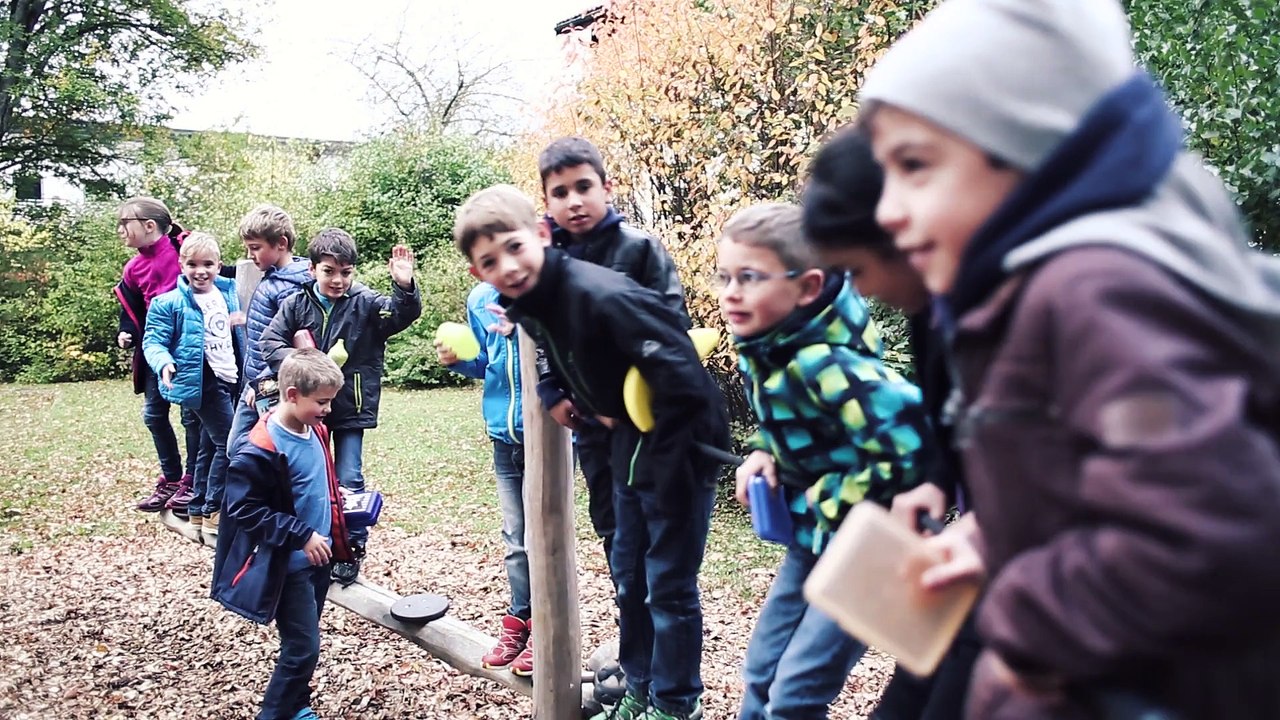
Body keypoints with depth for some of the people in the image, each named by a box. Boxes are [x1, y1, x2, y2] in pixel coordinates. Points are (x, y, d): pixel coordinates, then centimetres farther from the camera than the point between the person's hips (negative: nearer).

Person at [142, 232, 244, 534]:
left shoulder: (229, 292, 7)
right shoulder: (169, 303, -11)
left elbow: (239, 332, 23)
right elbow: (153, 342, -11)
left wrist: (243, 322, 2)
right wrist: (164, 364, -29)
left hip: (230, 378, 7)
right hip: (203, 382, -7)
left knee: (210, 444, 16)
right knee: (228, 443, -9)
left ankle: (198, 508, 28)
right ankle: (214, 508, 3)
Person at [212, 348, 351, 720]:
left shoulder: (316, 431, 3)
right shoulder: (261, 449, -23)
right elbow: (243, 509, -22)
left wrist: (336, 500, 3)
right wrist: (301, 536, -23)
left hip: (319, 556, 8)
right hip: (289, 565, -8)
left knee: (304, 642, 19)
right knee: (302, 647, -3)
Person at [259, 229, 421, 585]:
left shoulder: (365, 303, -7)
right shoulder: (296, 305, -1)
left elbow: (402, 314, -21)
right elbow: (268, 342, -4)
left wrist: (404, 286, -42)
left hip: (351, 407, -2)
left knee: (349, 481, -1)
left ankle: (352, 549, 15)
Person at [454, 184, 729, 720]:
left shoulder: (599, 294, -29)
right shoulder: (524, 304, -2)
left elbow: (682, 378, -29)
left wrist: (661, 460, -19)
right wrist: (594, 410, 2)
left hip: (679, 440, -8)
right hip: (629, 441, 8)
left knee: (669, 584, 3)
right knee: (628, 575, 18)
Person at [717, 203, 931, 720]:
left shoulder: (822, 364, -31)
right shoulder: (762, 344, -4)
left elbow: (915, 446, -39)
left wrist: (831, 499, -25)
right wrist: (763, 453, -3)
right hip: (815, 537, 9)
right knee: (762, 673, 16)